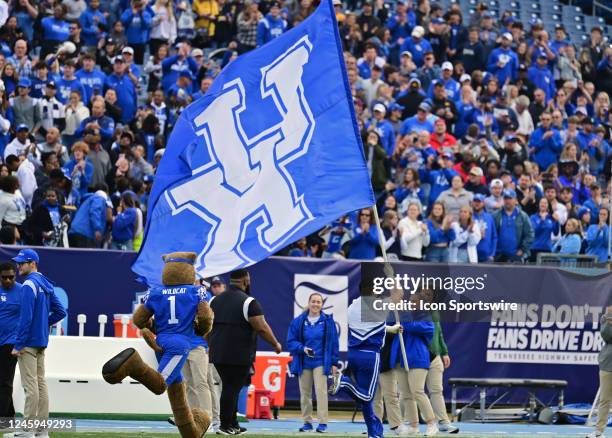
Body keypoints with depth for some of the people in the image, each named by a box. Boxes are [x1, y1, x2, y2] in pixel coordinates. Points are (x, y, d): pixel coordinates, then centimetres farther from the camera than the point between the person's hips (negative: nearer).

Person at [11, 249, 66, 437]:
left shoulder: (29, 285, -14)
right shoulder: (46, 284, 13)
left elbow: (25, 317, -19)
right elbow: (60, 312, 16)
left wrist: (18, 345, -17)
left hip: (29, 342, -9)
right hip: (42, 341, 9)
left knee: (30, 384, -9)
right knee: (41, 383, 9)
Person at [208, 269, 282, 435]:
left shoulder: (215, 301, 12)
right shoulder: (248, 302, -10)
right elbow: (262, 328, -13)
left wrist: (212, 347, 29)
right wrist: (276, 344, 1)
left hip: (217, 354, 7)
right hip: (239, 356, -7)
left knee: (229, 388, 15)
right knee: (232, 389, -2)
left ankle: (233, 424, 19)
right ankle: (225, 426, -1)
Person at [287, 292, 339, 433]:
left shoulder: (328, 321, 0)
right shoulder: (298, 322, 1)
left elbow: (333, 342, 3)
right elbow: (291, 342, 4)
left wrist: (334, 363, 1)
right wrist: (302, 348, -15)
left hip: (321, 362, -2)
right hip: (303, 363, 2)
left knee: (321, 391, -11)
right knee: (305, 393, 6)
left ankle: (323, 423, -11)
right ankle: (307, 422, 14)